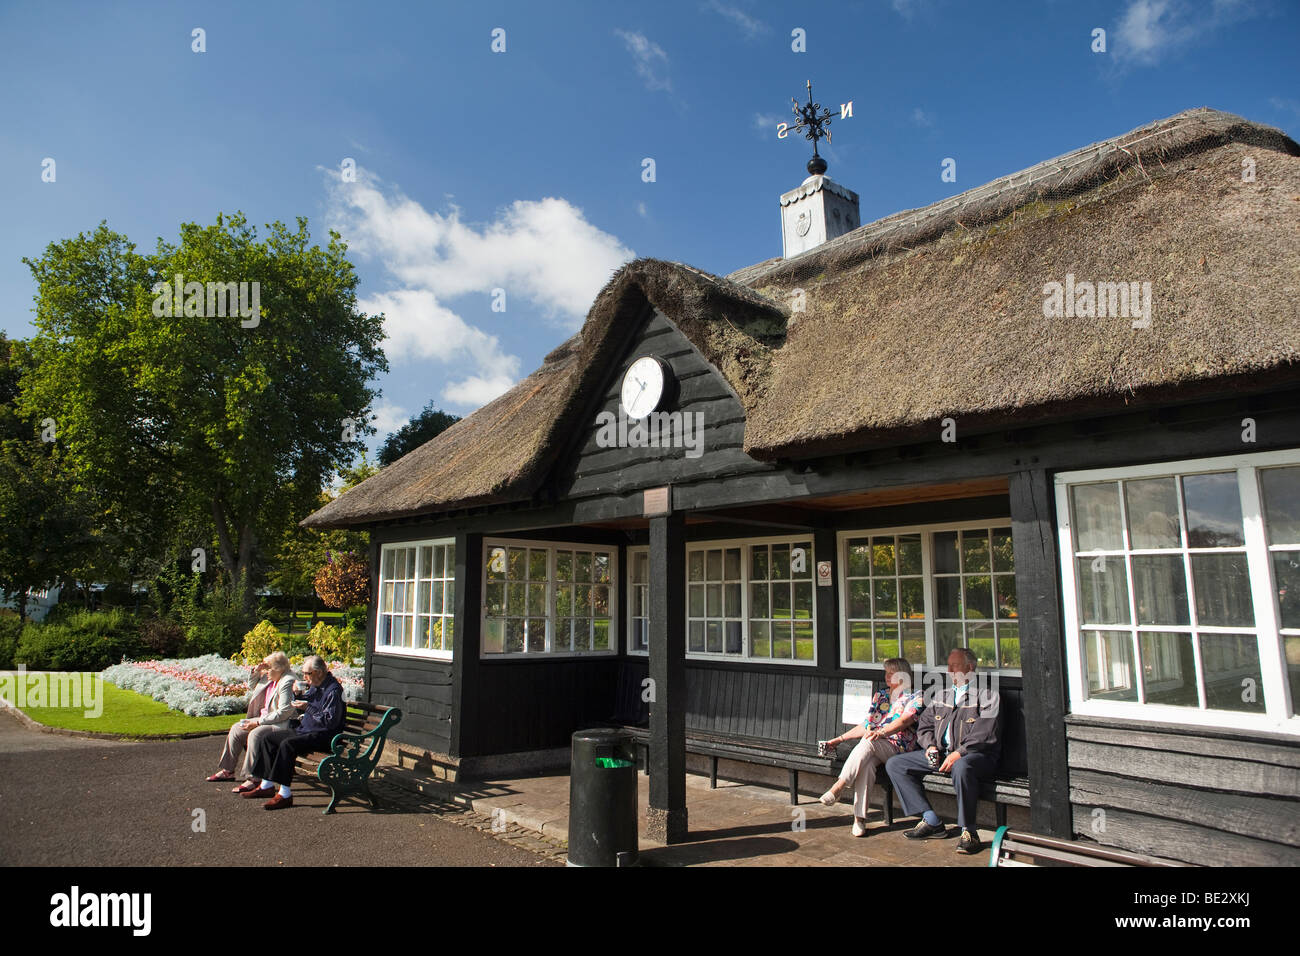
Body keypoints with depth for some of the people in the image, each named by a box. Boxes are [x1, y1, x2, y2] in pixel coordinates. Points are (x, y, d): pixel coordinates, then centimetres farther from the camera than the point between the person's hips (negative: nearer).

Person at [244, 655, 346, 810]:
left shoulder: (334, 690, -18)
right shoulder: (314, 687, 13)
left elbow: (330, 721, -24)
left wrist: (308, 708, -22)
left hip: (322, 735, -11)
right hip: (305, 730, 11)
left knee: (287, 744, -32)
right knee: (267, 738, 9)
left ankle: (285, 794, -27)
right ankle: (266, 785, 12)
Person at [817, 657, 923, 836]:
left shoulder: (915, 697, 8)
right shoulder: (880, 695, 25)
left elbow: (905, 720, -10)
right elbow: (867, 725, 25)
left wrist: (881, 732, -26)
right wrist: (839, 739, 20)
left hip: (897, 746, -4)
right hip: (873, 748, 4)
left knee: (868, 742, -36)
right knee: (866, 764, -32)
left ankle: (838, 787, -38)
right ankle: (859, 818, -36)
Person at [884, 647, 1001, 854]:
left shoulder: (986, 694, -1)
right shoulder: (943, 695, 21)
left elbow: (984, 733, -13)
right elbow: (924, 725, 21)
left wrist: (958, 754, -22)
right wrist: (930, 746, 1)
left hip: (977, 754, -7)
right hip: (940, 752, 7)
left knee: (961, 767, -42)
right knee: (894, 764, -4)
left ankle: (969, 832, -25)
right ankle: (931, 821, -7)